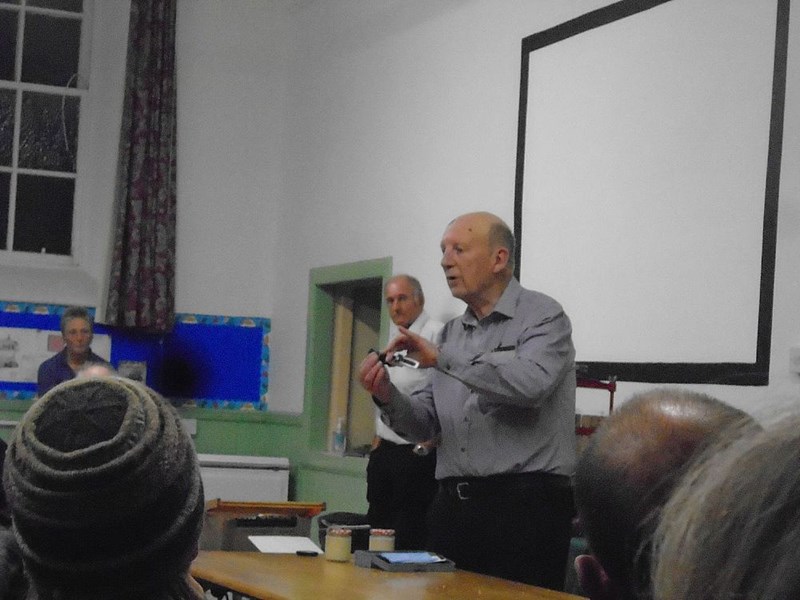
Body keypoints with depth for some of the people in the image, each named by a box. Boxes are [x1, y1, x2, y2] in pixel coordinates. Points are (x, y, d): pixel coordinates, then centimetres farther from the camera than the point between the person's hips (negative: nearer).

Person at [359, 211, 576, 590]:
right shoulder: (453, 332, 17)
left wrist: (442, 358, -18)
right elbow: (426, 424, 16)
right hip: (454, 503, 6)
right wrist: (387, 396, -5)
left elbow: (531, 383, -24)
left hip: (523, 503, -6)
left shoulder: (543, 316, -3)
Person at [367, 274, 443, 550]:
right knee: (378, 526, 12)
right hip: (385, 452, 9)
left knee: (409, 539, -9)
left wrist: (429, 442, -19)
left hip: (417, 453, -9)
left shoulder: (435, 334, -10)